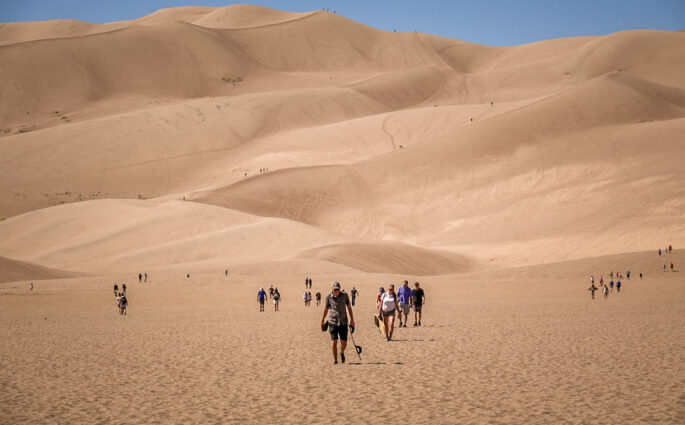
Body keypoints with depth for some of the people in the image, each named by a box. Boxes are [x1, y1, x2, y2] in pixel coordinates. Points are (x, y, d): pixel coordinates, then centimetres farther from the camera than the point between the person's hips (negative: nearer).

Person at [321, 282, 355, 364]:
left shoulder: (344, 295, 0)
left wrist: (352, 320, 7)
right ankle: (335, 359, 6)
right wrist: (322, 321, 16)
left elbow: (349, 307, 9)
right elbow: (326, 309, 10)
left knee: (344, 343, 0)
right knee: (334, 341, -7)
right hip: (333, 322, -1)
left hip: (343, 322, 1)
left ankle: (342, 352, 33)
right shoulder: (328, 297, -2)